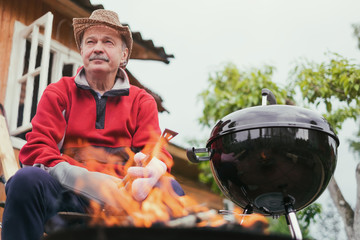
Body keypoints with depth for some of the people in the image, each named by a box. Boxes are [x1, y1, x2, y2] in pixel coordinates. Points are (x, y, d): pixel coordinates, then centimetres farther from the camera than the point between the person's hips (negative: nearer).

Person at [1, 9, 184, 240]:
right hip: (70, 195, -1)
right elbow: (36, 150, 0)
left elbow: (156, 150, 4)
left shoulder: (142, 101, 18)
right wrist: (87, 180, -19)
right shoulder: (57, 93, 14)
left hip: (122, 196, 1)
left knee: (170, 188, -30)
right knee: (27, 179, -32)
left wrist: (150, 172, -25)